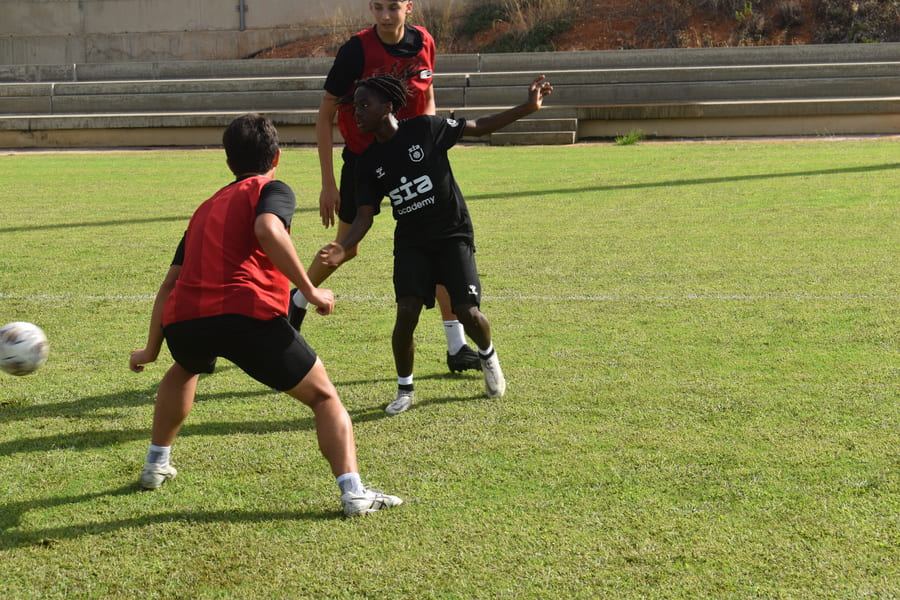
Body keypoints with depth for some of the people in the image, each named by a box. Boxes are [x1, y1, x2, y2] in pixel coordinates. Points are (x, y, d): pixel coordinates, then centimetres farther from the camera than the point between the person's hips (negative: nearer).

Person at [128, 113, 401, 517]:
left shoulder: (206, 207, 31)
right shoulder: (272, 189, 13)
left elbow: (170, 284, 31)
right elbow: (268, 229, -13)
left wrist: (151, 349, 39)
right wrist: (309, 290, -8)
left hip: (182, 322, 6)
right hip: (247, 315, -6)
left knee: (184, 371, 41)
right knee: (324, 397, 10)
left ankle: (156, 465, 43)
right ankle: (353, 492, -5)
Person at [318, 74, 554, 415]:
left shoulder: (425, 129, -8)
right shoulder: (368, 163, 1)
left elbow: (479, 127, 1)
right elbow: (365, 216, -2)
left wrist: (527, 108, -6)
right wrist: (343, 248, -20)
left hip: (453, 233, -2)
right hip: (410, 243, 2)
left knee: (467, 313, -12)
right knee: (406, 313, -15)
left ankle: (488, 355, 24)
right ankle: (404, 390, 6)